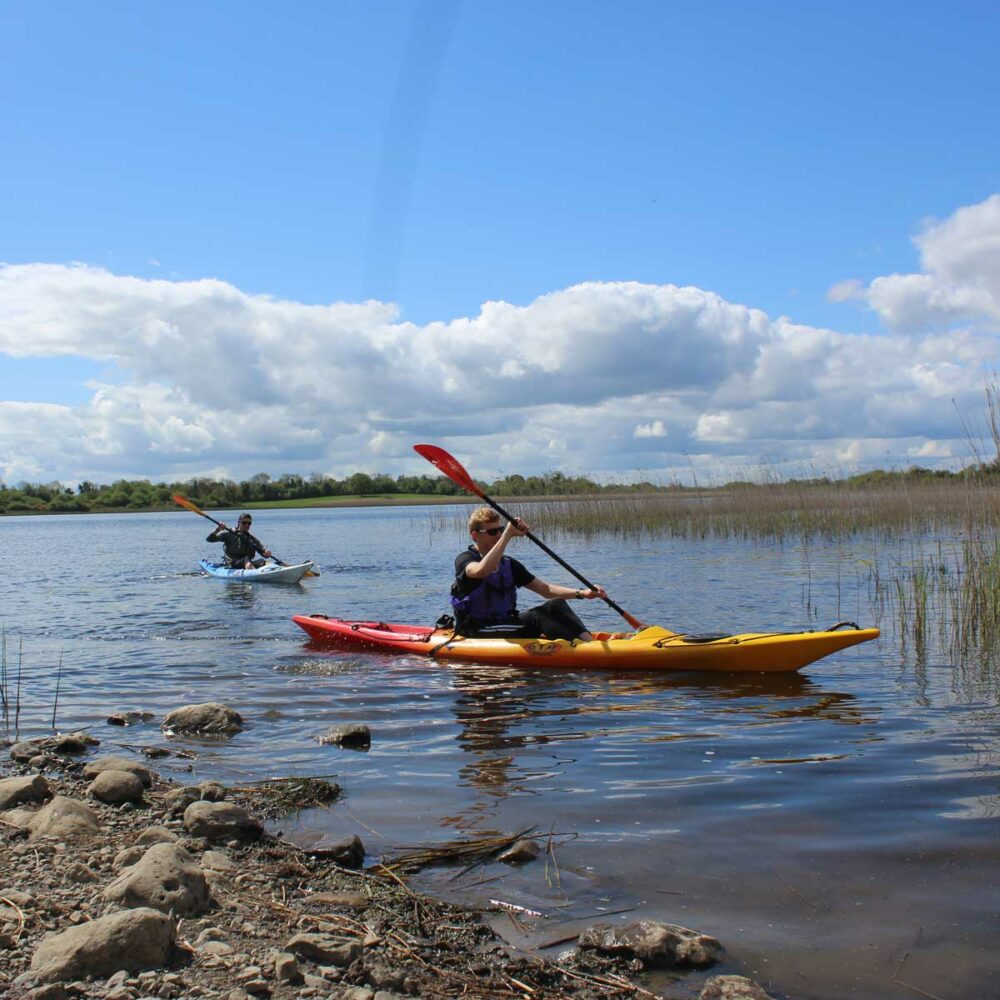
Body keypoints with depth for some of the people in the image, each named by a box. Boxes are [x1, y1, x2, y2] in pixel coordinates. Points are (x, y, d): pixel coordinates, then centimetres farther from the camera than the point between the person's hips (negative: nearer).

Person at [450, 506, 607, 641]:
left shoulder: (508, 564, 13)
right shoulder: (464, 559, -7)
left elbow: (545, 589, 10)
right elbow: (481, 571, -33)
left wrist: (582, 593, -5)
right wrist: (508, 534, -30)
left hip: (507, 624, 7)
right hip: (476, 632, -7)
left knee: (555, 605, -15)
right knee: (537, 618, -26)